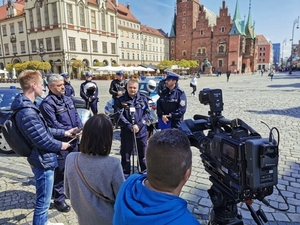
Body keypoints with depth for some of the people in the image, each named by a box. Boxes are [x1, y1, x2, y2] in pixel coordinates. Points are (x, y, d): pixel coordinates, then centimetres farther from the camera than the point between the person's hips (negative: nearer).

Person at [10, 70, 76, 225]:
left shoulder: (28, 107, 6)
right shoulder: (27, 112, -28)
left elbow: (44, 129, 14)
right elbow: (43, 140, -25)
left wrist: (63, 132, 13)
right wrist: (60, 146, -8)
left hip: (41, 159, 11)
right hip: (43, 161, -11)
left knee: (43, 199, 27)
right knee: (43, 201, 6)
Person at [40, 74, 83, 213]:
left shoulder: (68, 99, 10)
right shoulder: (47, 103, -15)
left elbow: (76, 116, 11)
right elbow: (53, 125, -20)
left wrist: (80, 128, -6)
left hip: (73, 140, 8)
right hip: (60, 143, -8)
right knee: (60, 171, 2)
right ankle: (59, 199, 17)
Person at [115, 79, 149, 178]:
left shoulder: (143, 99, 3)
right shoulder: (121, 100, 0)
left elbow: (146, 113, -3)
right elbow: (119, 115, -8)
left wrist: (139, 125, -15)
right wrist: (130, 126, -19)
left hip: (142, 131, 1)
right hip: (126, 132, -1)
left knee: (142, 154, 14)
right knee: (125, 154, 9)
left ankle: (144, 172, 32)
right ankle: (125, 174, 25)